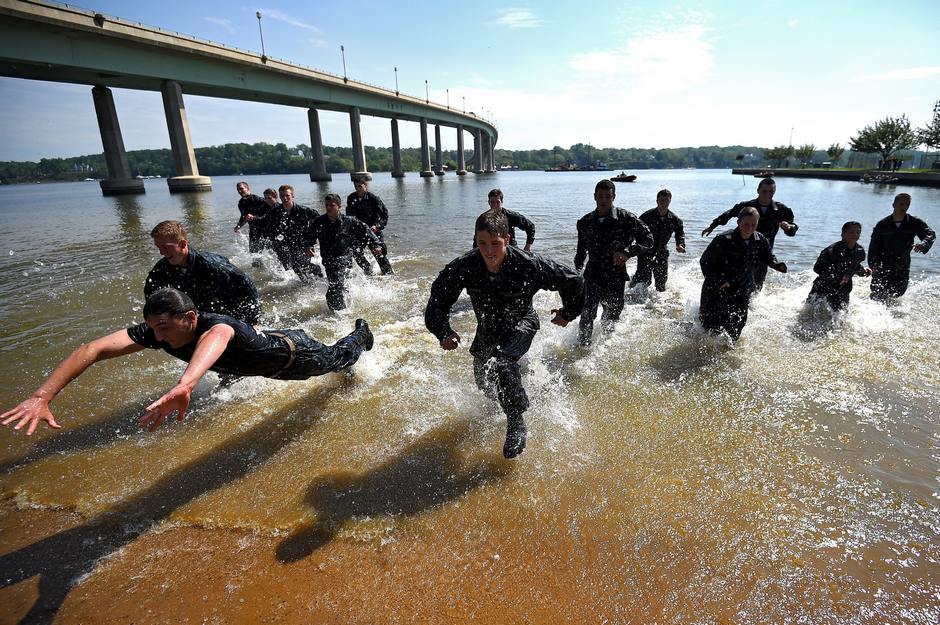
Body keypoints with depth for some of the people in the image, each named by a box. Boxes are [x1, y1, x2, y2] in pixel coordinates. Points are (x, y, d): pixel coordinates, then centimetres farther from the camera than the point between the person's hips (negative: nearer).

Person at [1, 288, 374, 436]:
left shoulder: (218, 325, -49)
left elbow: (215, 338, -76)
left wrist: (184, 386, -96)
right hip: (263, 357, 6)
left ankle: (361, 333, 55)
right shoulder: (156, 332, -30)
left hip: (291, 353, -6)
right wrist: (42, 397, -53)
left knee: (335, 359, 25)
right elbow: (93, 349, -39)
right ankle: (355, 334, 63)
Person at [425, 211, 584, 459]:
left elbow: (572, 281, -16)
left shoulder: (529, 265, -32)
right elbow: (438, 298, -11)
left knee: (502, 363, -33)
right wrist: (444, 332, -26)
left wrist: (568, 313, -2)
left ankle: (516, 424, -10)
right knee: (483, 378, 20)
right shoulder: (463, 267, -27)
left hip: (521, 323, -4)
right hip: (487, 327, 4)